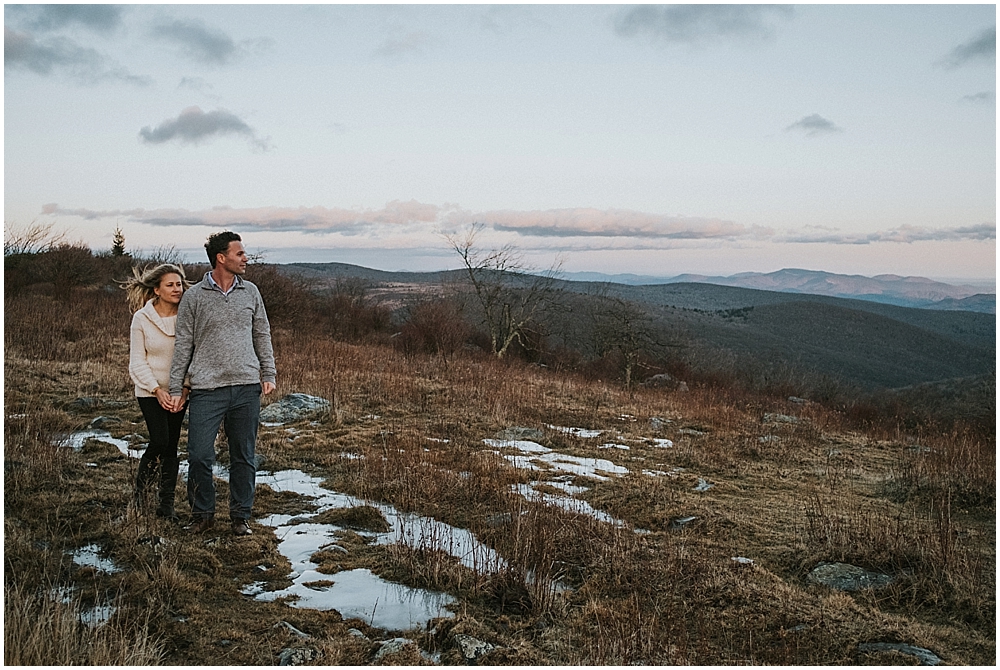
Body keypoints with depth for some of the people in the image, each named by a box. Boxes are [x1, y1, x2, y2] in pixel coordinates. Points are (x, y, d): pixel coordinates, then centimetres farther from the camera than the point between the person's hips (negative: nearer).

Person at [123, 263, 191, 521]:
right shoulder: (142, 318, -6)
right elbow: (137, 362, -4)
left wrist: (185, 389, -12)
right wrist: (157, 389, -15)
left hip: (178, 391, 2)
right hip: (150, 391, -2)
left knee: (171, 446, 4)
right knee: (159, 442, -12)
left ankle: (166, 504, 13)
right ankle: (139, 496, 10)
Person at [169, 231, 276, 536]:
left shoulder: (250, 292, 10)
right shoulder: (194, 296, 1)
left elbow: (262, 335, 17)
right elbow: (183, 343, 4)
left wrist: (268, 374, 9)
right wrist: (176, 388, 2)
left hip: (247, 388, 2)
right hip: (207, 388, -2)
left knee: (244, 456, 7)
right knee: (199, 455, -5)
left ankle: (240, 516, 19)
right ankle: (203, 514, 16)